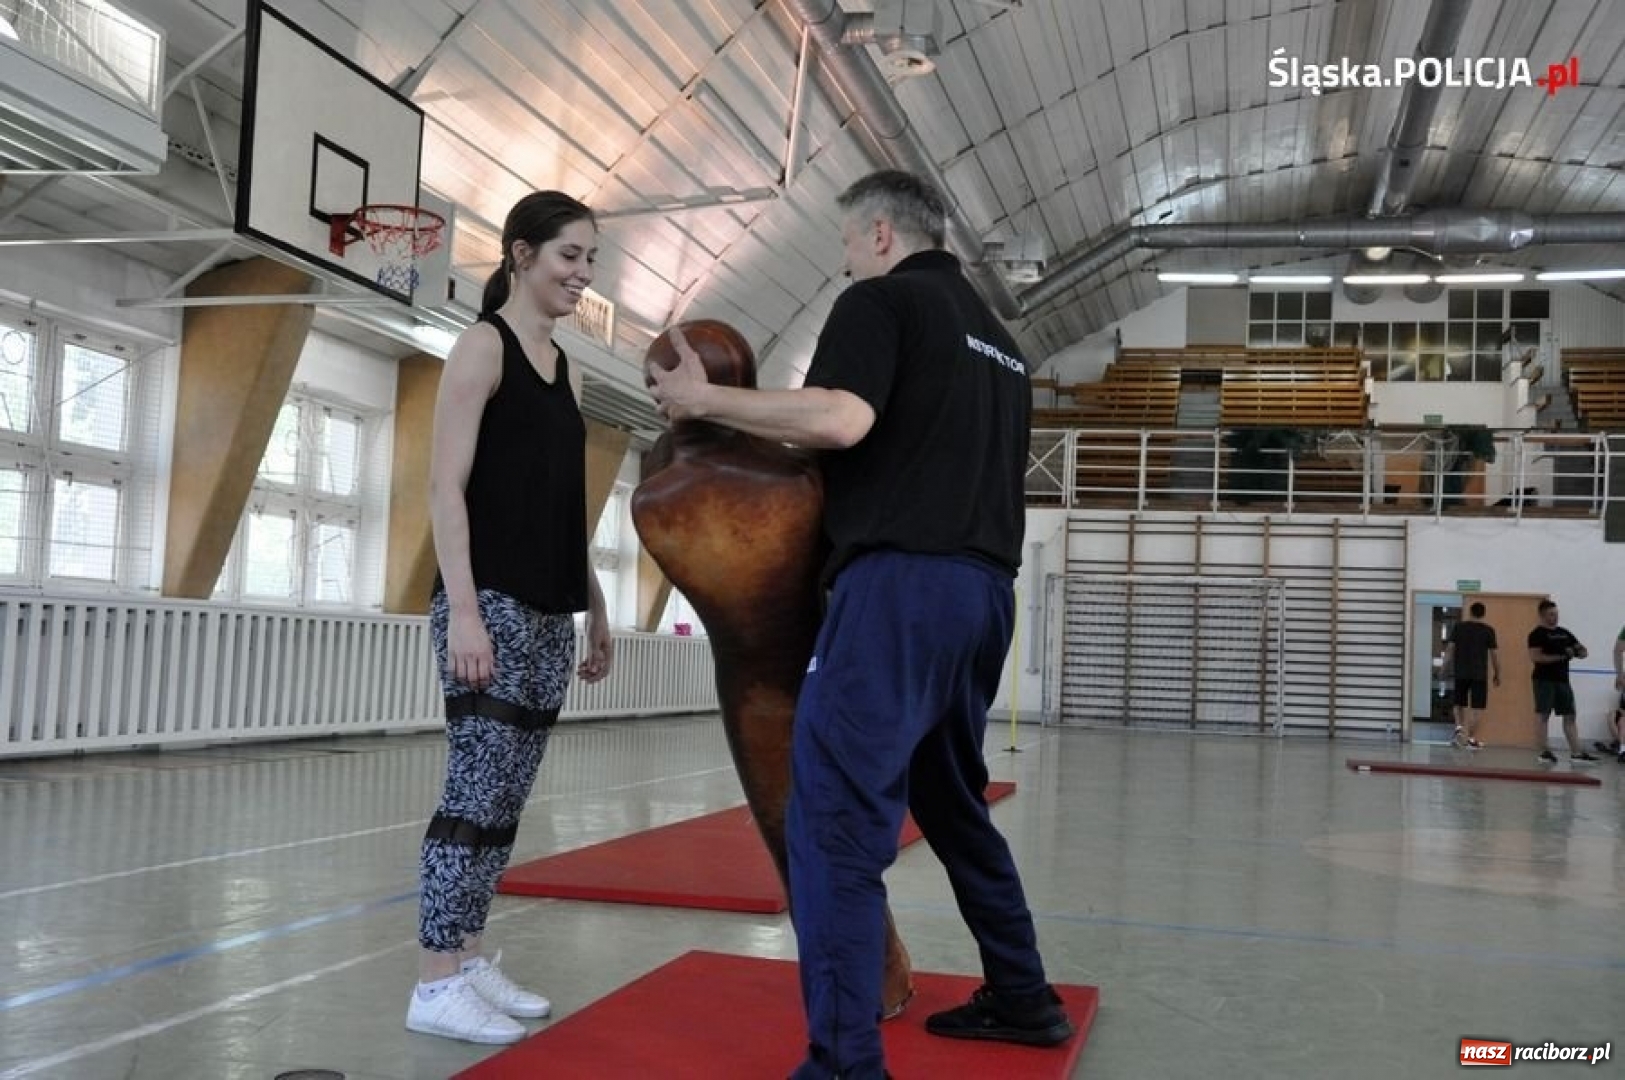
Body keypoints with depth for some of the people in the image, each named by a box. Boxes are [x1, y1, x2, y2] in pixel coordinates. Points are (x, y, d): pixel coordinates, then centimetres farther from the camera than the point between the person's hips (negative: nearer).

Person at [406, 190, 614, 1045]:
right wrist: (463, 610, -21)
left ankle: (469, 957, 19)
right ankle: (435, 982, 0)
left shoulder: (566, 369, 17)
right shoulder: (484, 345, -5)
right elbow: (447, 488, -13)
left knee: (507, 798, 10)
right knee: (478, 791, -7)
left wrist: (596, 611, 18)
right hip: (491, 603, -8)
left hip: (551, 610, 8)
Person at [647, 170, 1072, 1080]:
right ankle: (1021, 997, 29)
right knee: (953, 802, 21)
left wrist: (705, 400, -8)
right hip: (984, 589, 9)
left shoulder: (882, 301, -1)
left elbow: (840, 419, -18)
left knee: (835, 816, -9)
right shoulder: (996, 336, 24)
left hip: (903, 580, -9)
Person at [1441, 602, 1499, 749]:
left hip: (1461, 672, 2)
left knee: (1460, 704, 17)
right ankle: (1471, 740, 3)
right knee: (1475, 708, 2)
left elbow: (1450, 648, 0)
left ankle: (1459, 728, -3)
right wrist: (1497, 674, 9)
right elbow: (1494, 654, 0)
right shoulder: (1488, 630, -2)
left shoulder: (1458, 627, 2)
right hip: (1480, 674, -2)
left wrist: (1446, 666, 7)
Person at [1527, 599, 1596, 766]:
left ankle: (1576, 753, 7)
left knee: (1569, 716, 6)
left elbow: (1583, 652, 17)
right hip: (1544, 680, -7)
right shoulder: (1537, 634, -5)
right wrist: (1560, 656, -22)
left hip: (1563, 680, 7)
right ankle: (1543, 752, -4)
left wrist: (1579, 651, -8)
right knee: (1542, 715, -5)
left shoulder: (1564, 633, 16)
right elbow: (1535, 657, -17)